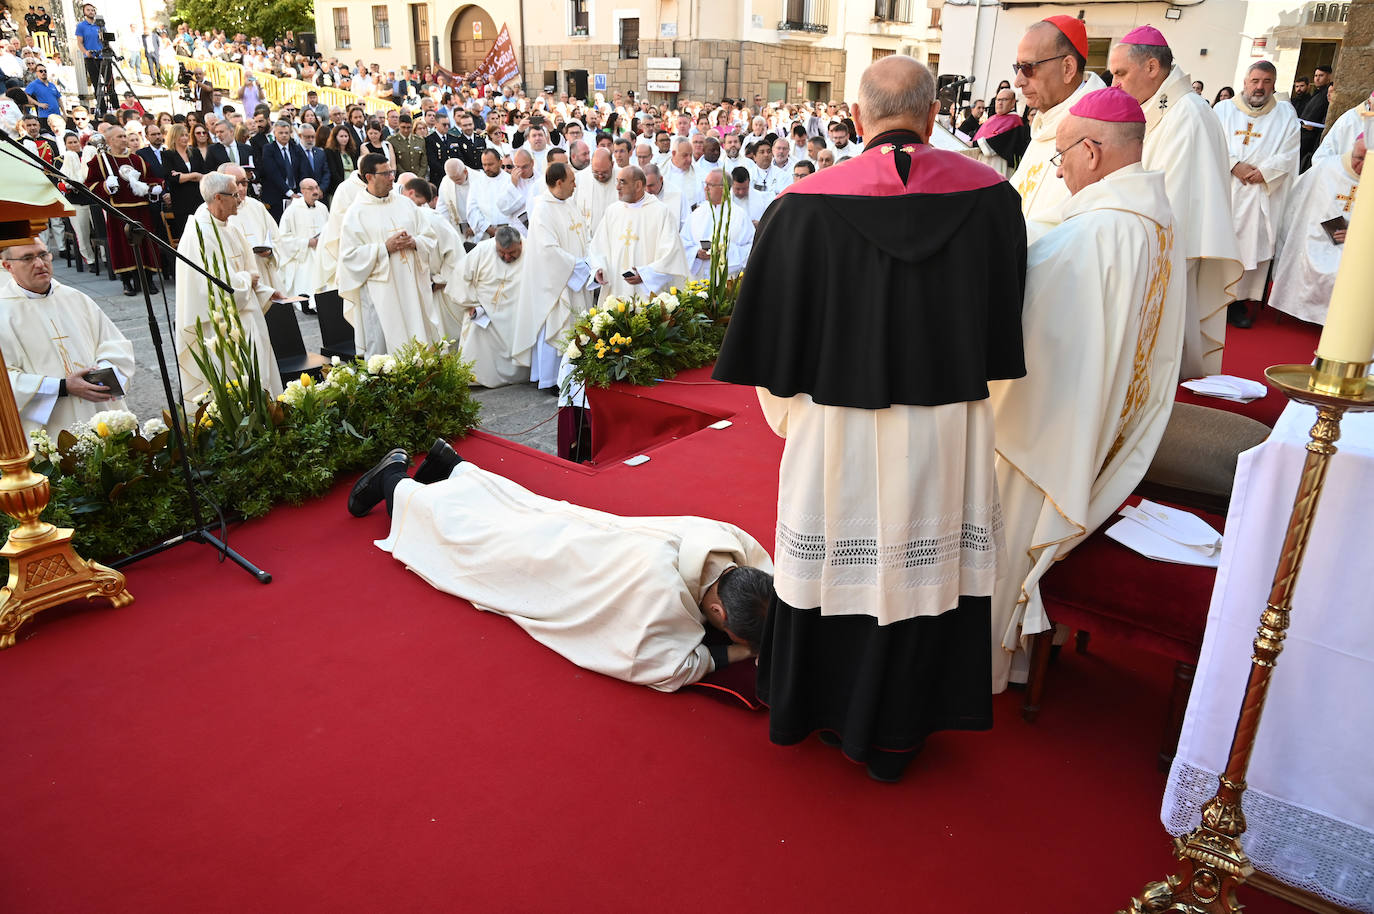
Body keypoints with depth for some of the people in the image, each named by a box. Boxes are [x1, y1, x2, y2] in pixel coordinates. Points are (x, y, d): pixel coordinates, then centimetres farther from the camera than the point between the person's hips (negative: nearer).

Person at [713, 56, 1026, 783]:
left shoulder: (805, 205, -11)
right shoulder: (990, 195, -5)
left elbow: (771, 329, -4)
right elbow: (1006, 322, 5)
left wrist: (786, 411, 12)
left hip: (838, 424, -1)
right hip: (947, 428, 1)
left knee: (833, 563, 17)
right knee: (924, 569, 15)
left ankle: (811, 707, 39)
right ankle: (891, 732, 32)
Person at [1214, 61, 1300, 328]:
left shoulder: (1286, 115, 11)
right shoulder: (1223, 111, 10)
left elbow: (1288, 155, 3)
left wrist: (1263, 171, -12)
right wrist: (1235, 166, -14)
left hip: (1261, 196, 0)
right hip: (1223, 191, 0)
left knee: (1253, 243, -3)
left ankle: (1239, 300, 1)